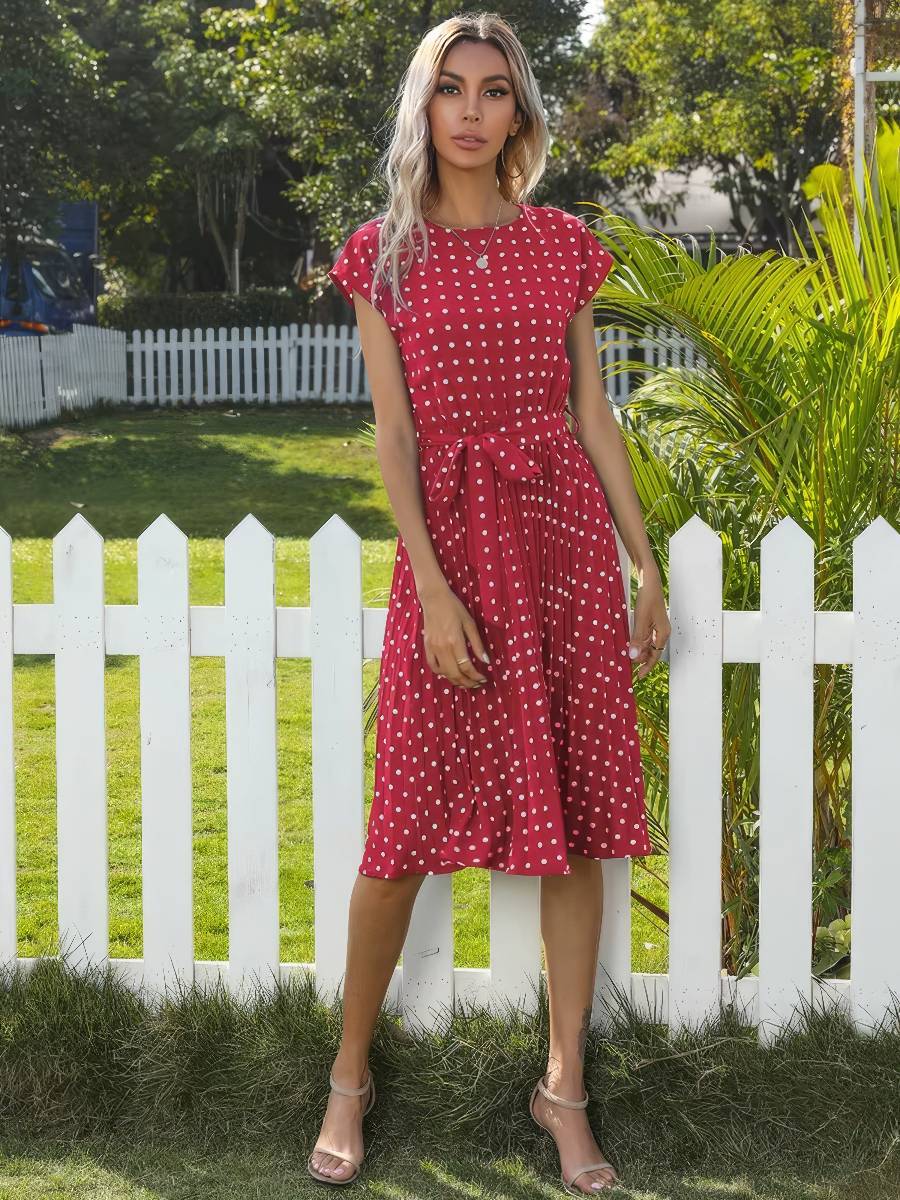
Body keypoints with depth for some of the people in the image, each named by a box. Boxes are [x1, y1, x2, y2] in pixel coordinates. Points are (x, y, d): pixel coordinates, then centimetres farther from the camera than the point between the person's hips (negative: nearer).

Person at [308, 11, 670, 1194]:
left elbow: (593, 416, 10)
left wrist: (646, 566, 7)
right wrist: (436, 590, -11)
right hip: (448, 541, -2)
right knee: (408, 827, 0)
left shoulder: (564, 244, 8)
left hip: (568, 533, 2)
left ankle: (564, 1085, 16)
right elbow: (393, 435, -3)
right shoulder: (383, 253, 3)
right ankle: (350, 1073, 19)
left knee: (578, 821, 4)